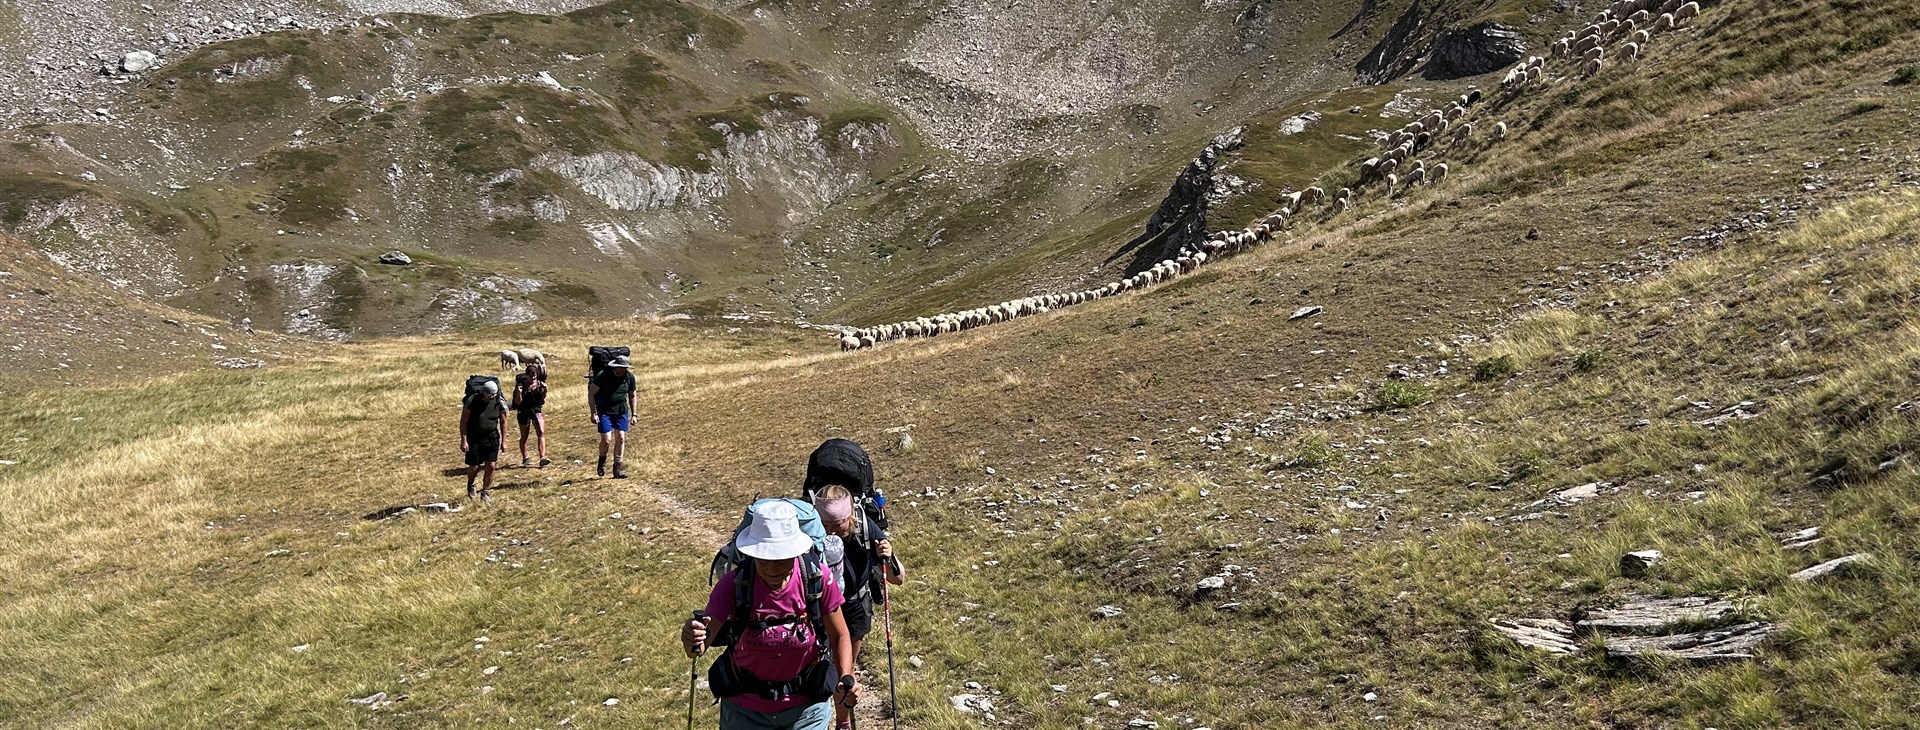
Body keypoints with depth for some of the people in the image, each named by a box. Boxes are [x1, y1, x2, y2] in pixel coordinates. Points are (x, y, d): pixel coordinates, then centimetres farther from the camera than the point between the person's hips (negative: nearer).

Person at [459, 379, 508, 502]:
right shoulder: (471, 402, -15)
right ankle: (470, 485, 33)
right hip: (473, 437, -2)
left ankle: (485, 493, 10)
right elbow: (463, 422, -10)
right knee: (473, 467, 1)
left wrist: (503, 440, 3)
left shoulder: (499, 403, -7)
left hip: (491, 437, 2)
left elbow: (503, 422, 5)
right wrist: (464, 440, -13)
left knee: (490, 466, -4)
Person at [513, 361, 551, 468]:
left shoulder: (539, 383, -5)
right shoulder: (521, 384, -13)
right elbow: (518, 402, -11)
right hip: (524, 412, -2)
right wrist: (519, 392, -29)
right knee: (524, 436, 11)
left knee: (541, 433, -13)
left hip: (536, 410, 2)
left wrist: (544, 390, -14)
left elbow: (542, 399, 3)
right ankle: (525, 459, 24)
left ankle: (542, 458, -19)